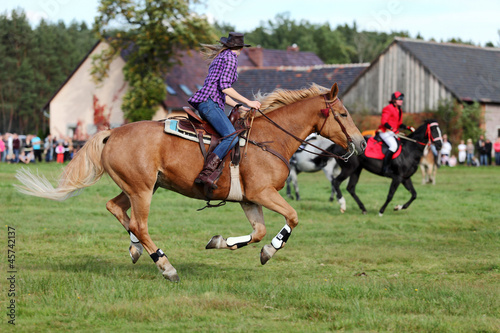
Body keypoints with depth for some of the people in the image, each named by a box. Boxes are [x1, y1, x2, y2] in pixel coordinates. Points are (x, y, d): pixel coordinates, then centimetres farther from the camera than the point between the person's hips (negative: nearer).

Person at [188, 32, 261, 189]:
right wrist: (247, 102, -7)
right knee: (232, 137, -25)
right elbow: (224, 87, -12)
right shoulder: (230, 58, -3)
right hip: (209, 103, -10)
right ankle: (206, 173, -38)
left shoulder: (220, 57, 27)